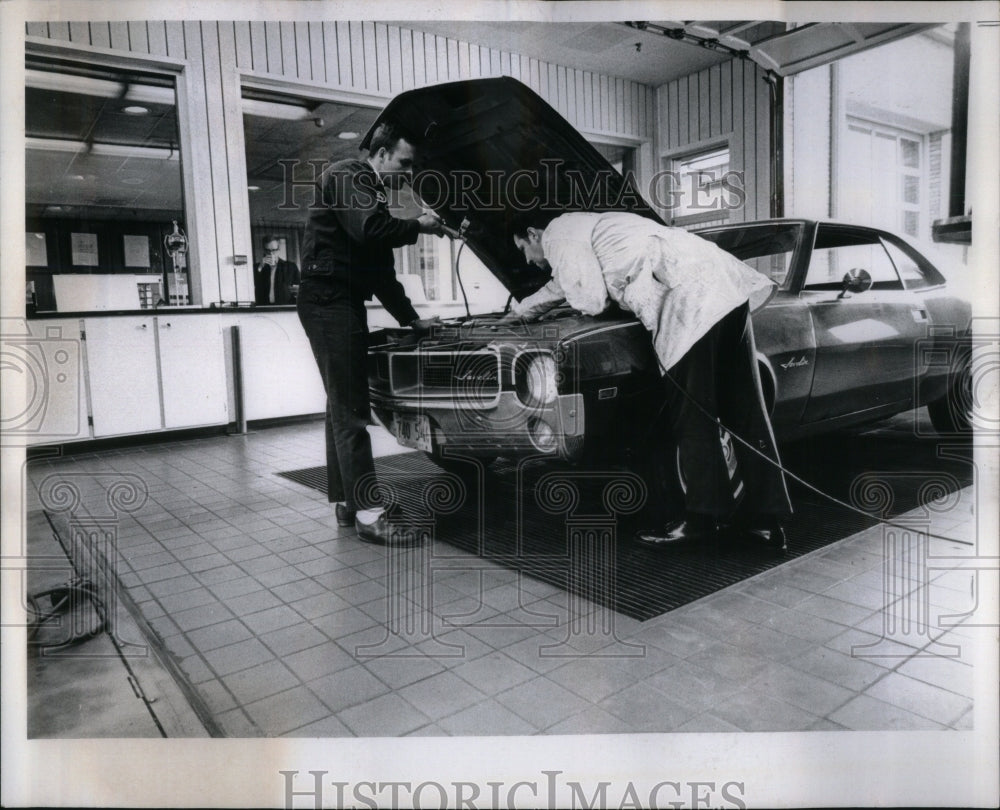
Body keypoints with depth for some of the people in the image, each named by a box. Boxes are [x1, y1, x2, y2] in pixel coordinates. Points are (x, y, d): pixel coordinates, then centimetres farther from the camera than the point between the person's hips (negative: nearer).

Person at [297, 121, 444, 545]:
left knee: (343, 405, 11)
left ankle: (345, 501, 19)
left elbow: (382, 274, 25)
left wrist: (411, 319, 22)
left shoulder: (373, 197, 24)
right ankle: (368, 513, -13)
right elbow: (369, 229, -24)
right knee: (350, 408, -14)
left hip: (345, 303, 10)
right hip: (327, 300, -10)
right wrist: (419, 226, -8)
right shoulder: (347, 177, -4)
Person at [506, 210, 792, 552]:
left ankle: (703, 516, 1)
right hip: (727, 289, 10)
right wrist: (519, 312, 54)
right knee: (745, 410, 6)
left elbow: (592, 301, -4)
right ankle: (767, 520, 11)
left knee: (691, 415, -4)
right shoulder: (585, 227, 34)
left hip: (690, 299, -10)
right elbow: (559, 286, 46)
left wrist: (576, 297, 18)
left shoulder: (559, 233, 5)